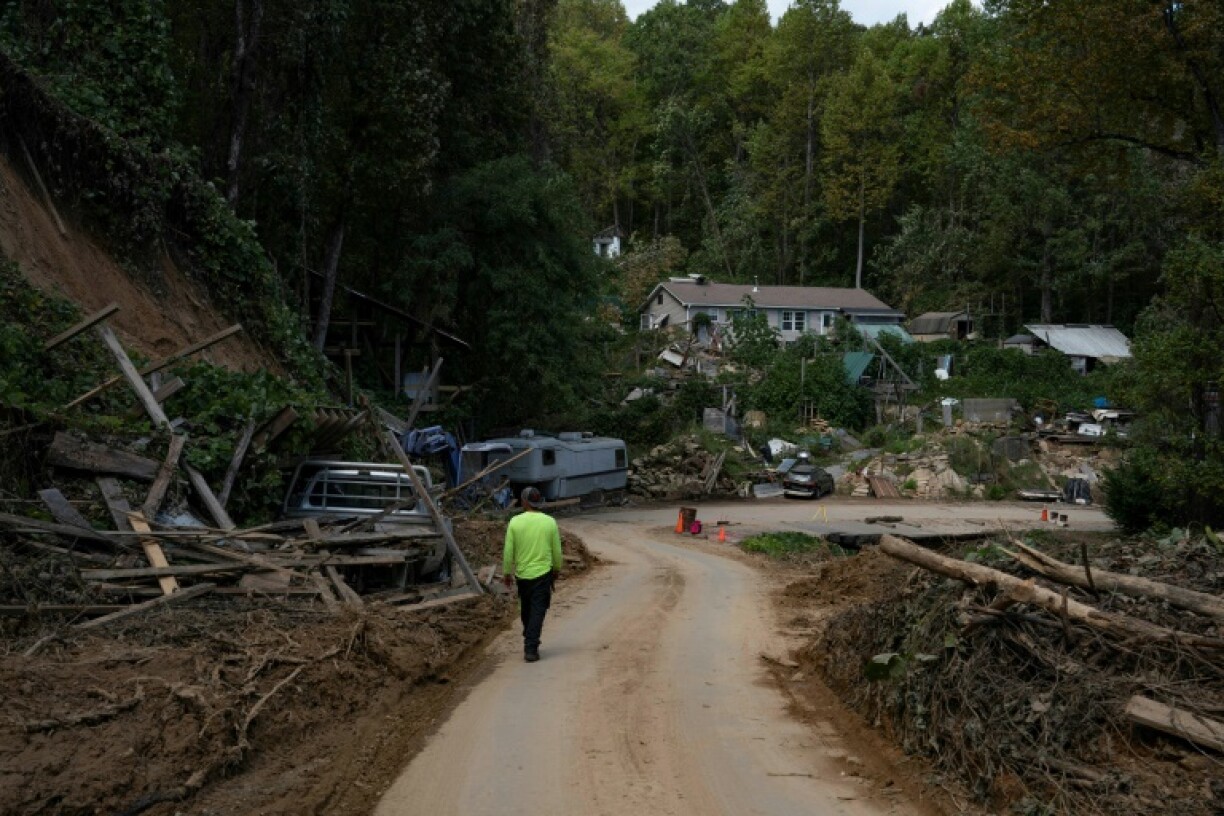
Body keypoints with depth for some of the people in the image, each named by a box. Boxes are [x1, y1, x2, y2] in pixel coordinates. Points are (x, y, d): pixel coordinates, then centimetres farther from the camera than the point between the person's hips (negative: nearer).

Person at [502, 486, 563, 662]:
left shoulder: (515, 522, -8)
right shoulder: (550, 522, -5)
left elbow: (509, 552, -4)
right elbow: (557, 550, 3)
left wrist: (507, 573, 8)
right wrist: (556, 569, 18)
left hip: (522, 574, 1)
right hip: (543, 573, -1)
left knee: (526, 610, 17)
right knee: (538, 611, 0)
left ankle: (529, 643, 30)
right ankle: (531, 648, -7)